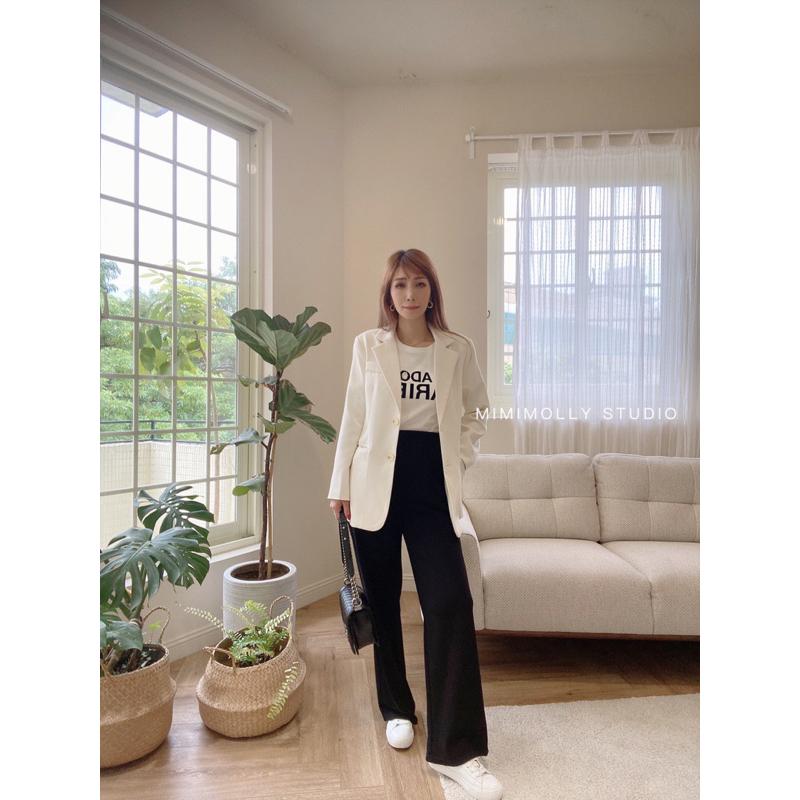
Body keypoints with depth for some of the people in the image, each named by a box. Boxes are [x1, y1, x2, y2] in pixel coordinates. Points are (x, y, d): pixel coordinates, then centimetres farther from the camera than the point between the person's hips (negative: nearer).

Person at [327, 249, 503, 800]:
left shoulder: (458, 349, 5)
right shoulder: (368, 346, 4)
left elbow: (477, 412, 16)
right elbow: (353, 418, 6)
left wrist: (460, 460, 3)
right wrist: (341, 484, 4)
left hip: (432, 485, 0)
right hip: (377, 482, 1)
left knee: (451, 603, -7)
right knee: (382, 600, 11)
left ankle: (455, 749, 6)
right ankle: (397, 708, 34)